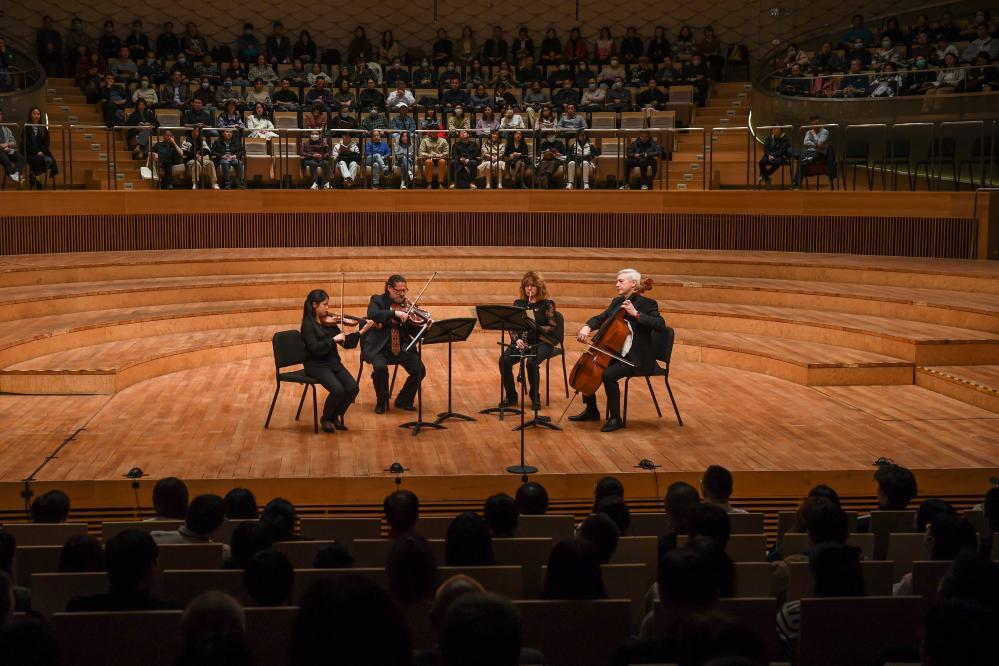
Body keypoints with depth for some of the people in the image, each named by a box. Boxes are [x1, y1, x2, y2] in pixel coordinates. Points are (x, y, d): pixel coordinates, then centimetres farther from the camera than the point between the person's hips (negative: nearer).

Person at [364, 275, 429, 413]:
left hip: (402, 348, 3)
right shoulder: (377, 300, 0)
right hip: (379, 348, -3)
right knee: (380, 368, -32)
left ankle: (404, 400, 7)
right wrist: (395, 313, -32)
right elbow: (372, 315, -23)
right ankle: (381, 402, -5)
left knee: (419, 369, -18)